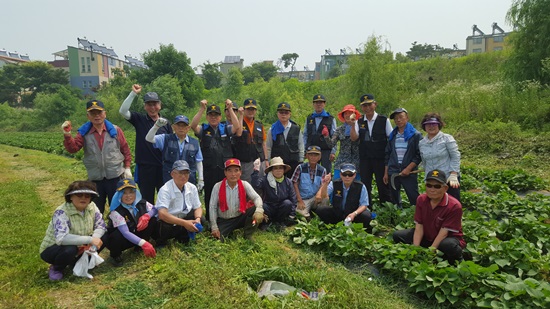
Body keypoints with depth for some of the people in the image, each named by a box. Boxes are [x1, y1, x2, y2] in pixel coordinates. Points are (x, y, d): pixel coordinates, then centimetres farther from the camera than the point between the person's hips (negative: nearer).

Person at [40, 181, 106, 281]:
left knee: (101, 238, -13)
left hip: (78, 247, 6)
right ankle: (56, 268, -1)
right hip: (52, 249, -6)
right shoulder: (61, 212, -30)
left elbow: (101, 226, -7)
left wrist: (93, 240, -28)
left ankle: (75, 262, 9)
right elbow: (61, 238, -42)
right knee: (70, 250, -36)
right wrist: (90, 240, -43)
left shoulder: (91, 207, -12)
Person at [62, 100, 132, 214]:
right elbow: (73, 148, -10)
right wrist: (67, 135, -27)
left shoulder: (115, 130, -3)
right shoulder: (84, 133, 1)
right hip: (95, 179, 2)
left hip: (116, 177, -1)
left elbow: (125, 149, 3)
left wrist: (127, 168, 0)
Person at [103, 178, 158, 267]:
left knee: (153, 220, -16)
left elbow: (155, 209, -2)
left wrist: (146, 216, -26)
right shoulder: (116, 211, -29)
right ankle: (115, 255, -1)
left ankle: (139, 248, 5)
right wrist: (143, 243, -48)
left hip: (135, 235, 4)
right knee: (118, 236, -39)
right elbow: (125, 232, -37)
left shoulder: (141, 203, -15)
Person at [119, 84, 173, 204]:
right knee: (147, 199, 11)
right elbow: (123, 111, -13)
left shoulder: (165, 123, 4)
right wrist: (133, 93, -18)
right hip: (144, 167, -1)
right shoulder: (139, 119, 2)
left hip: (163, 167, 1)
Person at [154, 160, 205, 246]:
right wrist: (184, 223, -39)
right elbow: (162, 214, -34)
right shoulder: (165, 190, -23)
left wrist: (197, 219, -22)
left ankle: (182, 237, 7)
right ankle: (161, 241, 0)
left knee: (201, 220, -18)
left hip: (184, 219, 5)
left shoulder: (192, 188, -5)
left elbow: (198, 207, 2)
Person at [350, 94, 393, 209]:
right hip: (364, 159, 3)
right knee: (365, 185, 9)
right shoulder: (359, 121, 5)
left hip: (381, 158, -3)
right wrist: (352, 125, -20)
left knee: (383, 185, 4)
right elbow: (353, 138, -6)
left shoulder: (384, 120, -3)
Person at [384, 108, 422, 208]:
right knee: (394, 199, 11)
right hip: (393, 172, 5)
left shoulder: (416, 135, 0)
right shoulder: (392, 135, 13)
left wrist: (408, 169, -14)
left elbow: (419, 155, -5)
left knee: (414, 199, -7)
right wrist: (386, 173, 10)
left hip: (409, 172, -4)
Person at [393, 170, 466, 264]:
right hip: (426, 237, 4)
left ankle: (457, 263, -4)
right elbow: (419, 226, -10)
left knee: (449, 246, -40)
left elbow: (444, 232, -24)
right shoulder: (421, 199, -8)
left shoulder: (454, 206, -23)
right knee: (398, 235, -12)